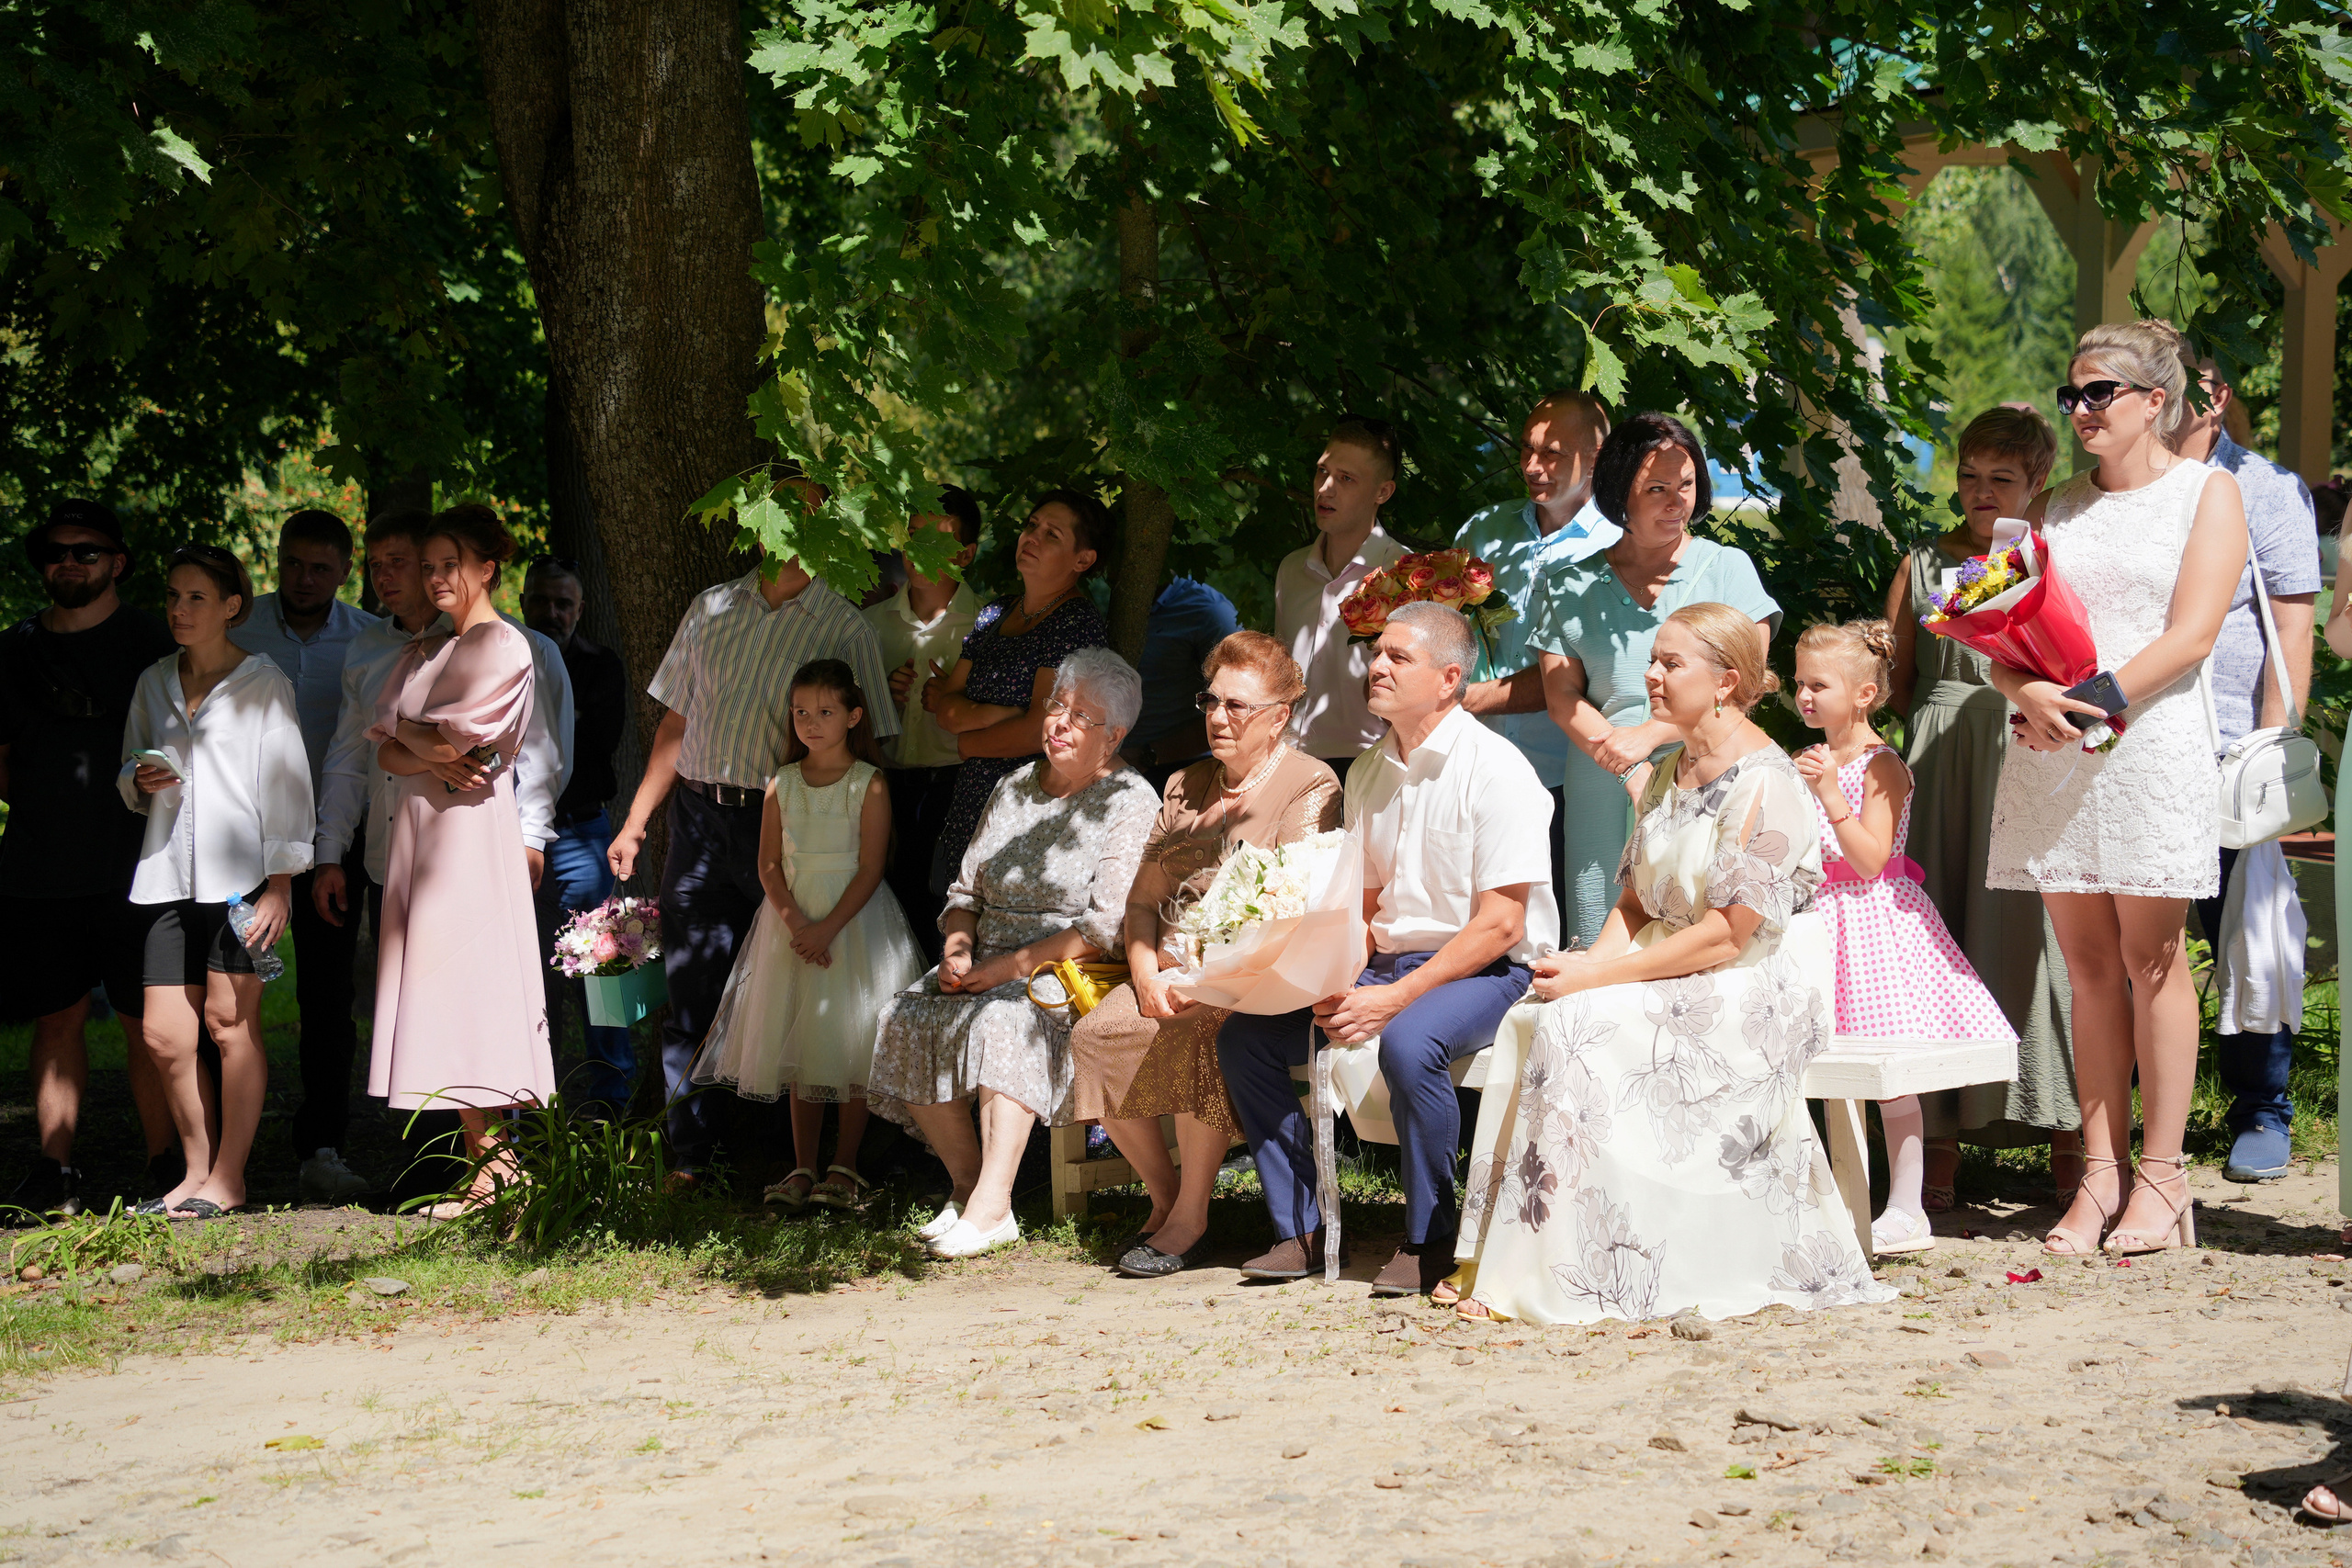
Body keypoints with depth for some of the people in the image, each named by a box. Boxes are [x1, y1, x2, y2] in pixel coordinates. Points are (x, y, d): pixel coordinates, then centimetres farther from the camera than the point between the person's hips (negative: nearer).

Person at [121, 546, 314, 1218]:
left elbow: (284, 783, -2)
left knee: (230, 1019, -6)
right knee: (165, 1034, 0)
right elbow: (128, 778, 24)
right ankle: (196, 1169, 14)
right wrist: (140, 781, -1)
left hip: (240, 872, -5)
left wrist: (280, 883, -9)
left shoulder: (264, 683, 1)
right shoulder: (154, 683, 15)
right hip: (170, 873, 5)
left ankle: (228, 1178, 2)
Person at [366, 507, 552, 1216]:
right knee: (438, 994, 3)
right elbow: (386, 752, 11)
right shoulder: (422, 653, 19)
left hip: (471, 830, -8)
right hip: (417, 829, 8)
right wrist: (434, 758, -9)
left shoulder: (504, 647, -5)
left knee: (470, 993, -10)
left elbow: (454, 741, -12)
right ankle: (482, 1163, 2)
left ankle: (491, 1173, -9)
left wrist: (405, 731, 6)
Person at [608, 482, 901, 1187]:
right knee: (690, 994, 2)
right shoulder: (711, 610, 14)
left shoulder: (844, 628, 3)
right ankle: (691, 1153, 8)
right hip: (698, 818, 3)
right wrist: (637, 820, 12)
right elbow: (677, 721, 17)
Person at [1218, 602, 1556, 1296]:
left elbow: (1501, 924, -17)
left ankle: (1428, 1240, -18)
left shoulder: (1494, 769, -12)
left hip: (1483, 972, -7)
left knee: (1408, 1042, -38)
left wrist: (1395, 998, -23)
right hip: (1386, 965, 7)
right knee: (1244, 1035, -8)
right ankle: (1299, 1231, 0)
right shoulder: (1369, 772, 11)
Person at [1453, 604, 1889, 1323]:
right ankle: (1499, 1262, -15)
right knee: (1532, 1023, -15)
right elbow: (1635, 899, 15)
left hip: (1754, 994, -8)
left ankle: (1561, 1281, -22)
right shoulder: (1668, 773, 14)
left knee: (1578, 1030, -27)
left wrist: (1597, 977, -20)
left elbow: (1726, 936, -19)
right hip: (1673, 974, 8)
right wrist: (1593, 961, -8)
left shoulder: (1763, 784, -14)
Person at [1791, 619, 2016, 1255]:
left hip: (1873, 914, -7)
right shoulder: (1810, 761, 11)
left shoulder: (1881, 766, -11)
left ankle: (1906, 1209, 1)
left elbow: (1870, 859, -19)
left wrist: (1831, 796, -26)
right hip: (1824, 917, 7)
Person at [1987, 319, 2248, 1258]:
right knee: (2088, 965, 3)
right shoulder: (2059, 509, 19)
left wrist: (2097, 701, -16)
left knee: (2149, 956, -5)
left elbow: (2190, 634, -7)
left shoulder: (2205, 493, 4)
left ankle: (2161, 1177, -1)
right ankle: (2099, 1174, 5)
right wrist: (2026, 691, -9)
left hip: (2149, 746, -4)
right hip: (2051, 755, 4)